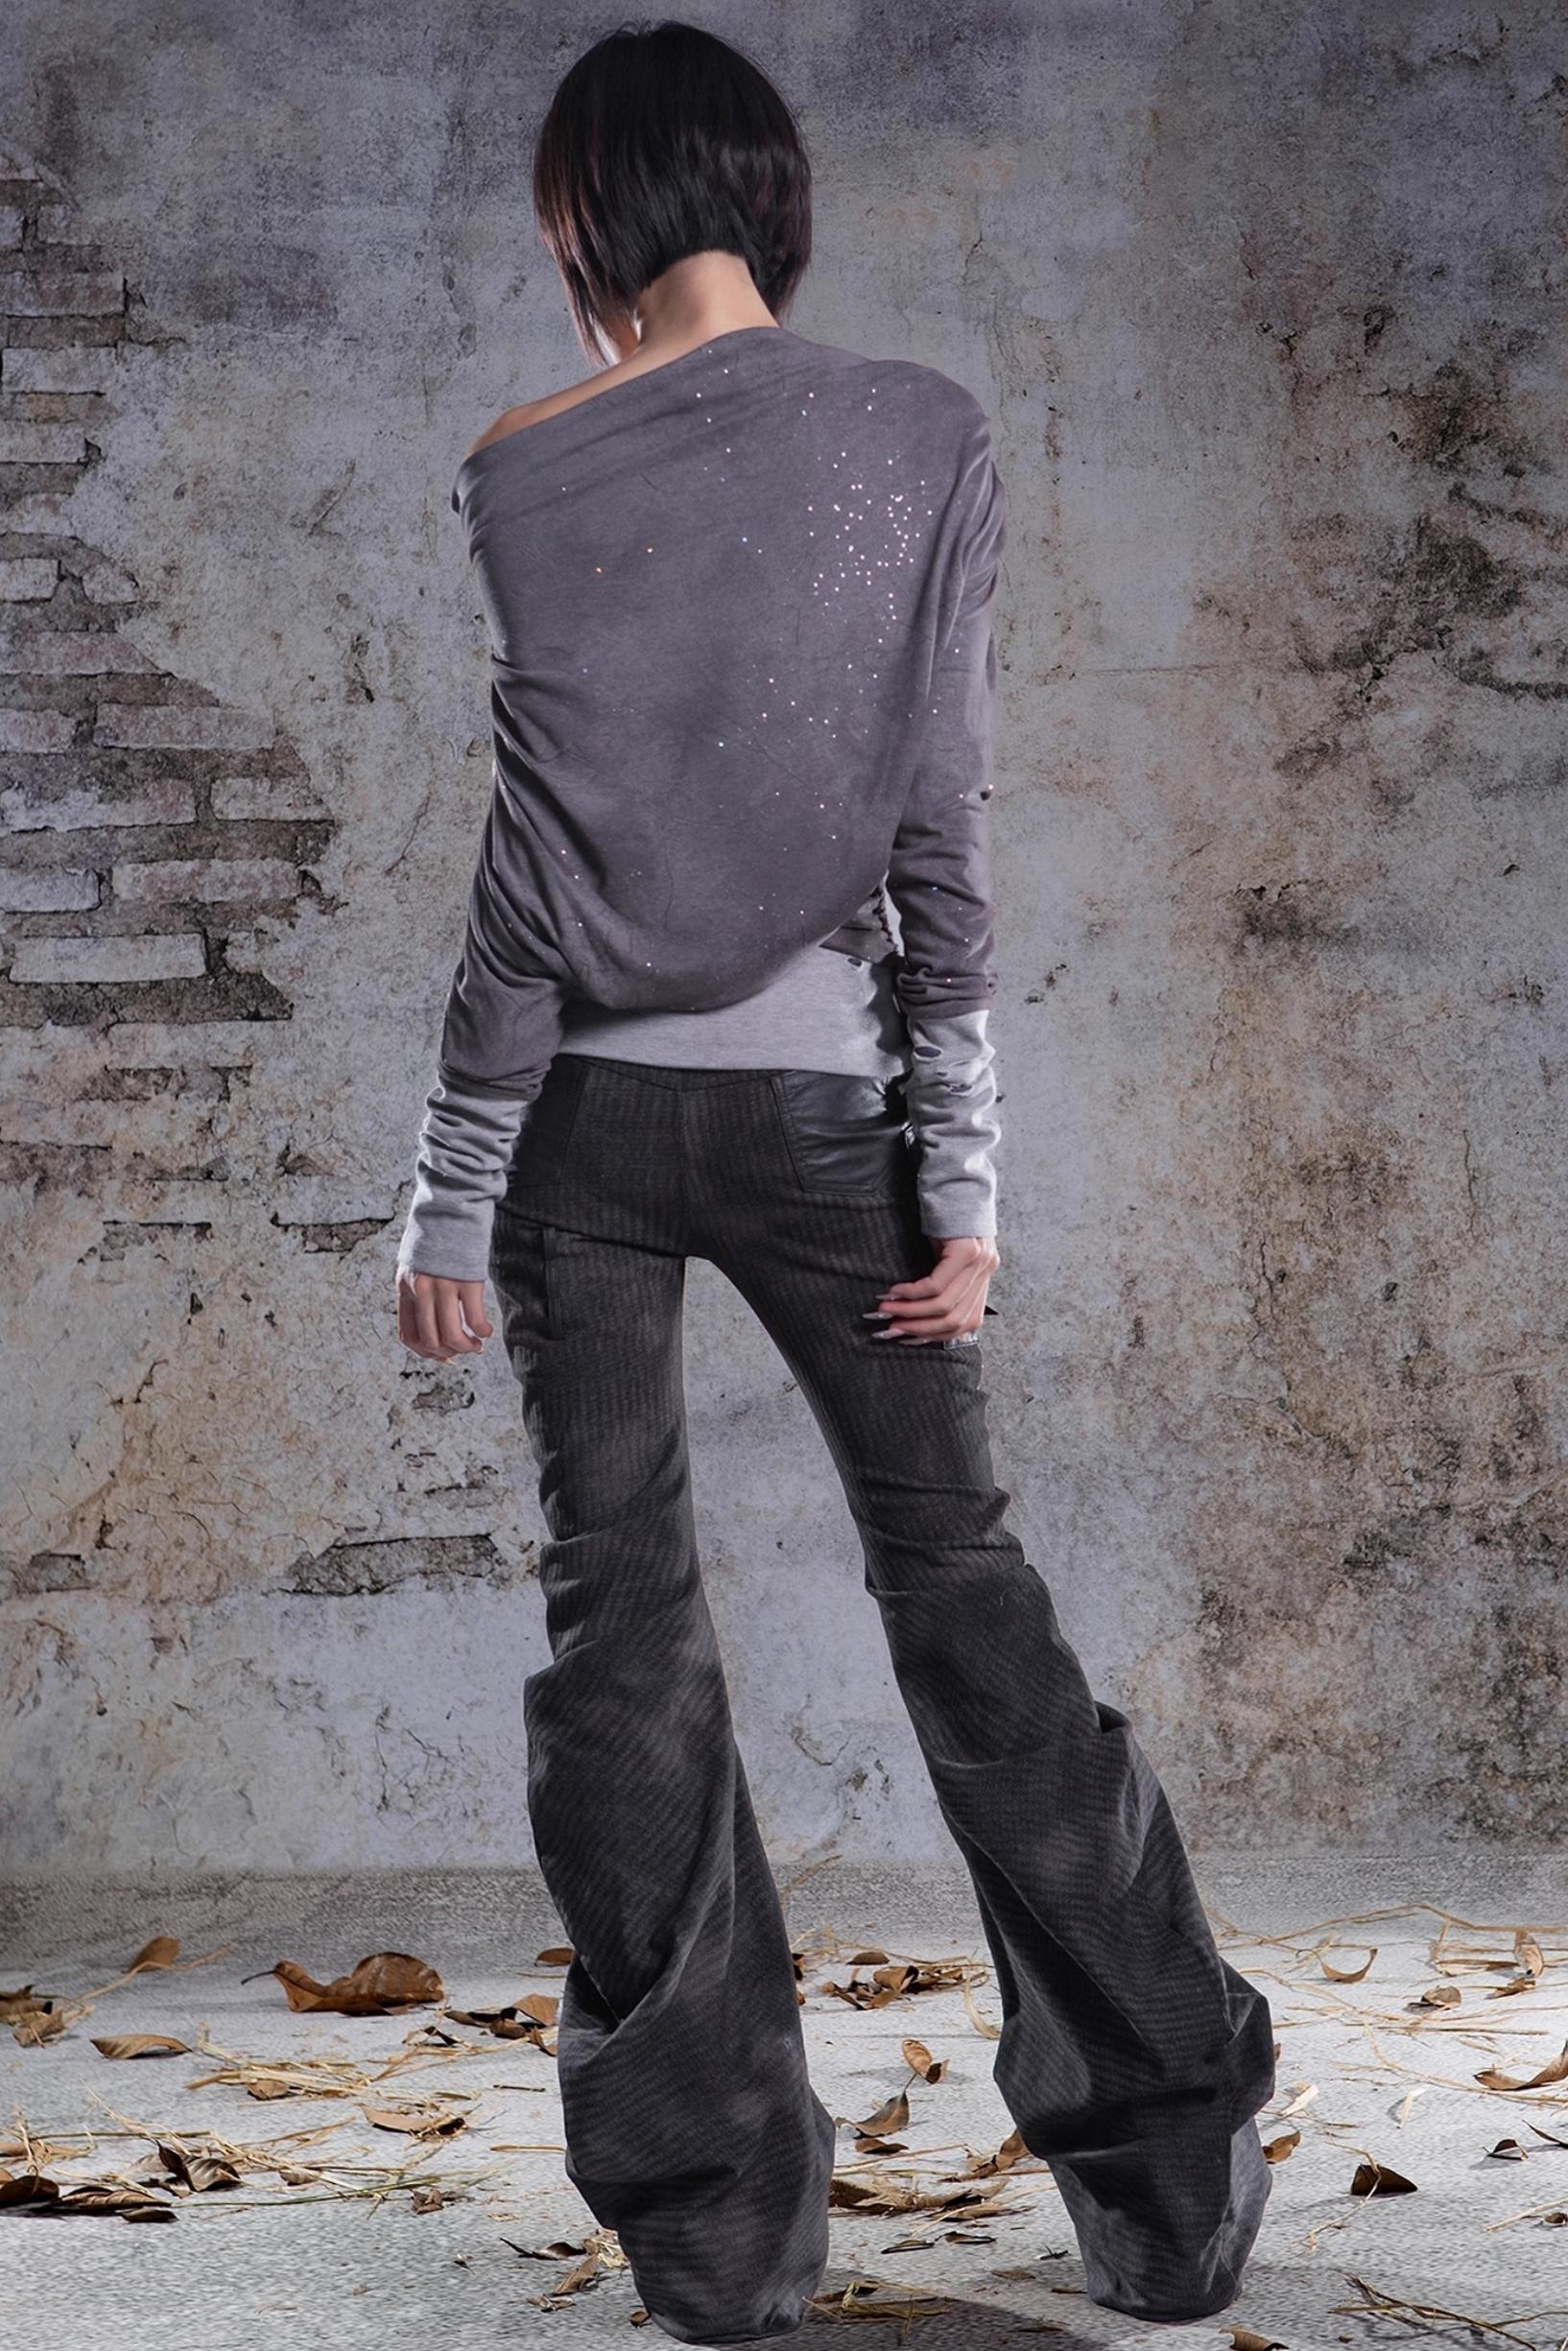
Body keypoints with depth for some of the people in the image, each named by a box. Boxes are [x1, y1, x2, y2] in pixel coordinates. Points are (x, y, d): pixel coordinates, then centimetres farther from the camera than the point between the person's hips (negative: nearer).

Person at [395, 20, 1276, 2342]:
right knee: (961, 1577, 10)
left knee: (622, 1622, 6)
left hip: (587, 1107, -1)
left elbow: (532, 872, -8)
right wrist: (963, 1165, -1)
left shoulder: (536, 477, -6)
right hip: (817, 1105, 1)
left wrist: (451, 1195, -2)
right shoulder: (927, 438, -1)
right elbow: (944, 838, -4)